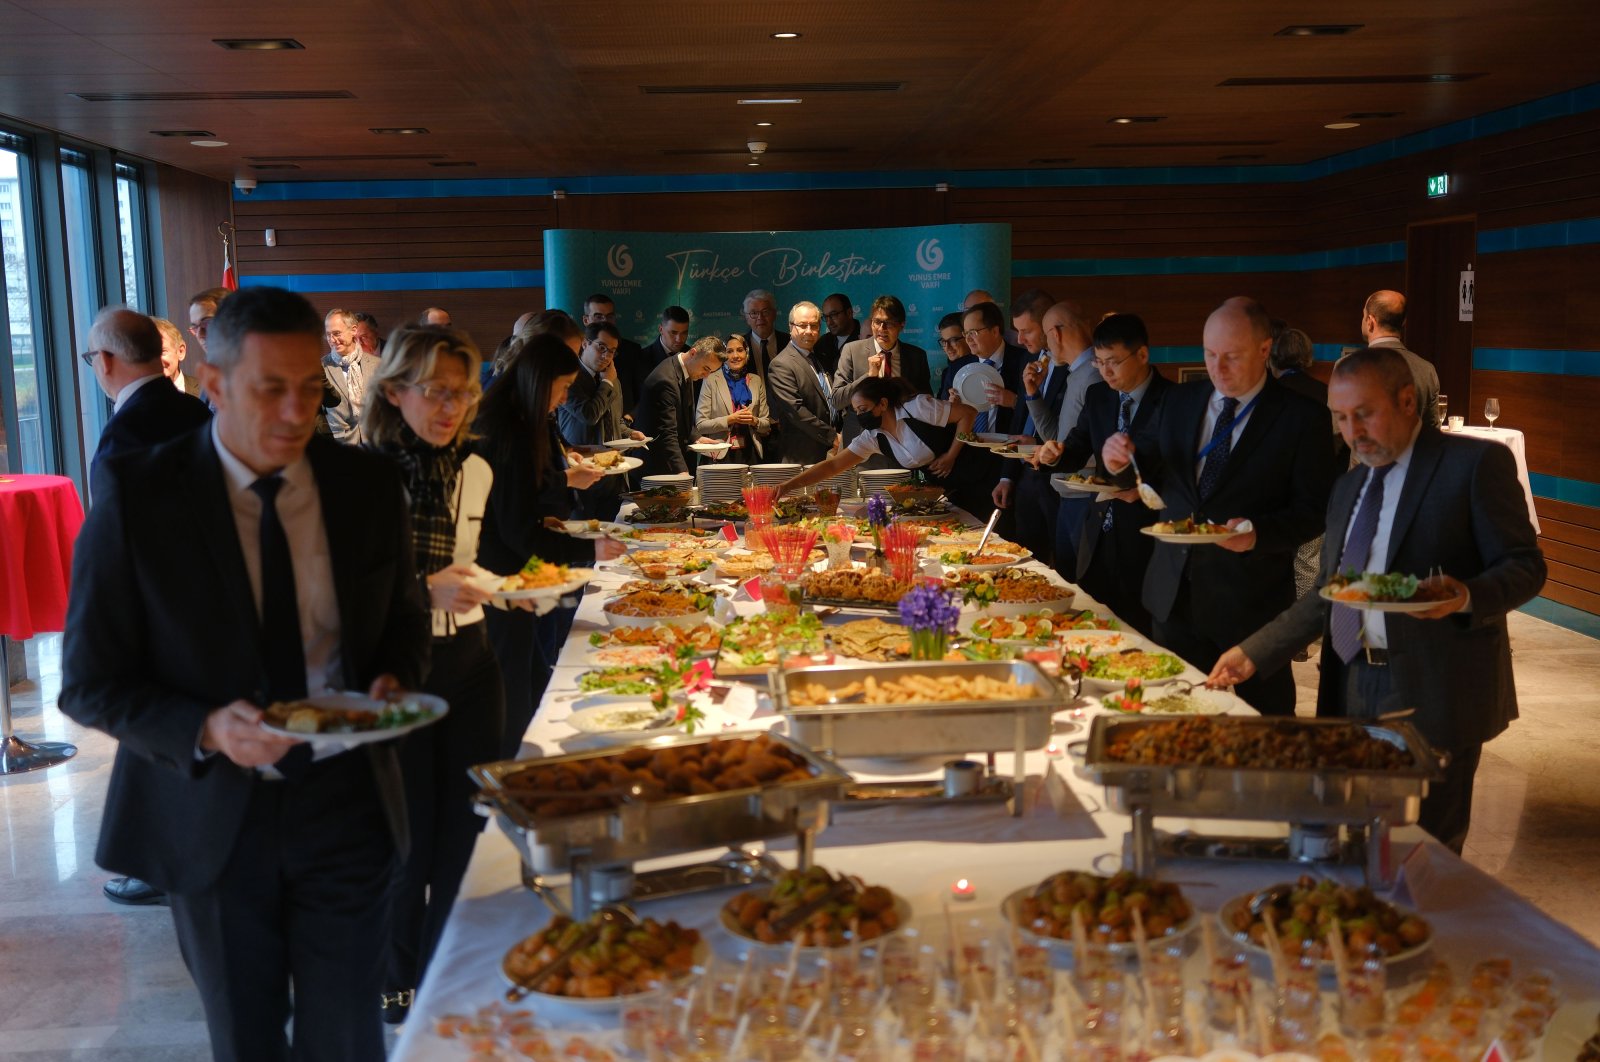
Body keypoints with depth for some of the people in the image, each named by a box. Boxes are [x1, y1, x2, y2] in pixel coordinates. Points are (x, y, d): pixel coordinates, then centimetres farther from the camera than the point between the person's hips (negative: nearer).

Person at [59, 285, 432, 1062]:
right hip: (214, 819, -2)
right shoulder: (137, 498, -12)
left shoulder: (368, 486, -3)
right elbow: (90, 683, -8)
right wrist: (207, 731, -25)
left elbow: (404, 618, 13)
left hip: (346, 802, 2)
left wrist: (394, 680, -10)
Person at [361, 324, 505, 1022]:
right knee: (408, 838, 7)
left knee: (465, 827, 11)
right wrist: (426, 590, -25)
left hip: (468, 661, 5)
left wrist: (482, 586, 0)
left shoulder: (474, 471, 5)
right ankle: (400, 982, 30)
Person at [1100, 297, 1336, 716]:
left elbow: (1313, 512, -8)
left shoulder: (1302, 418, -8)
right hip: (1173, 594, 5)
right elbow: (1154, 474, 15)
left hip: (1249, 603, -4)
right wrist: (1120, 463, -7)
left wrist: (1259, 534, -25)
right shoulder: (1180, 401, 8)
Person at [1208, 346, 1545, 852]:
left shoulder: (1477, 463, -5)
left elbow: (1524, 566, -7)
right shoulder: (1349, 486, 17)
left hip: (1435, 692, -6)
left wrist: (1465, 597, -27)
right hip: (1354, 690, 7)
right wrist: (1254, 652, 11)